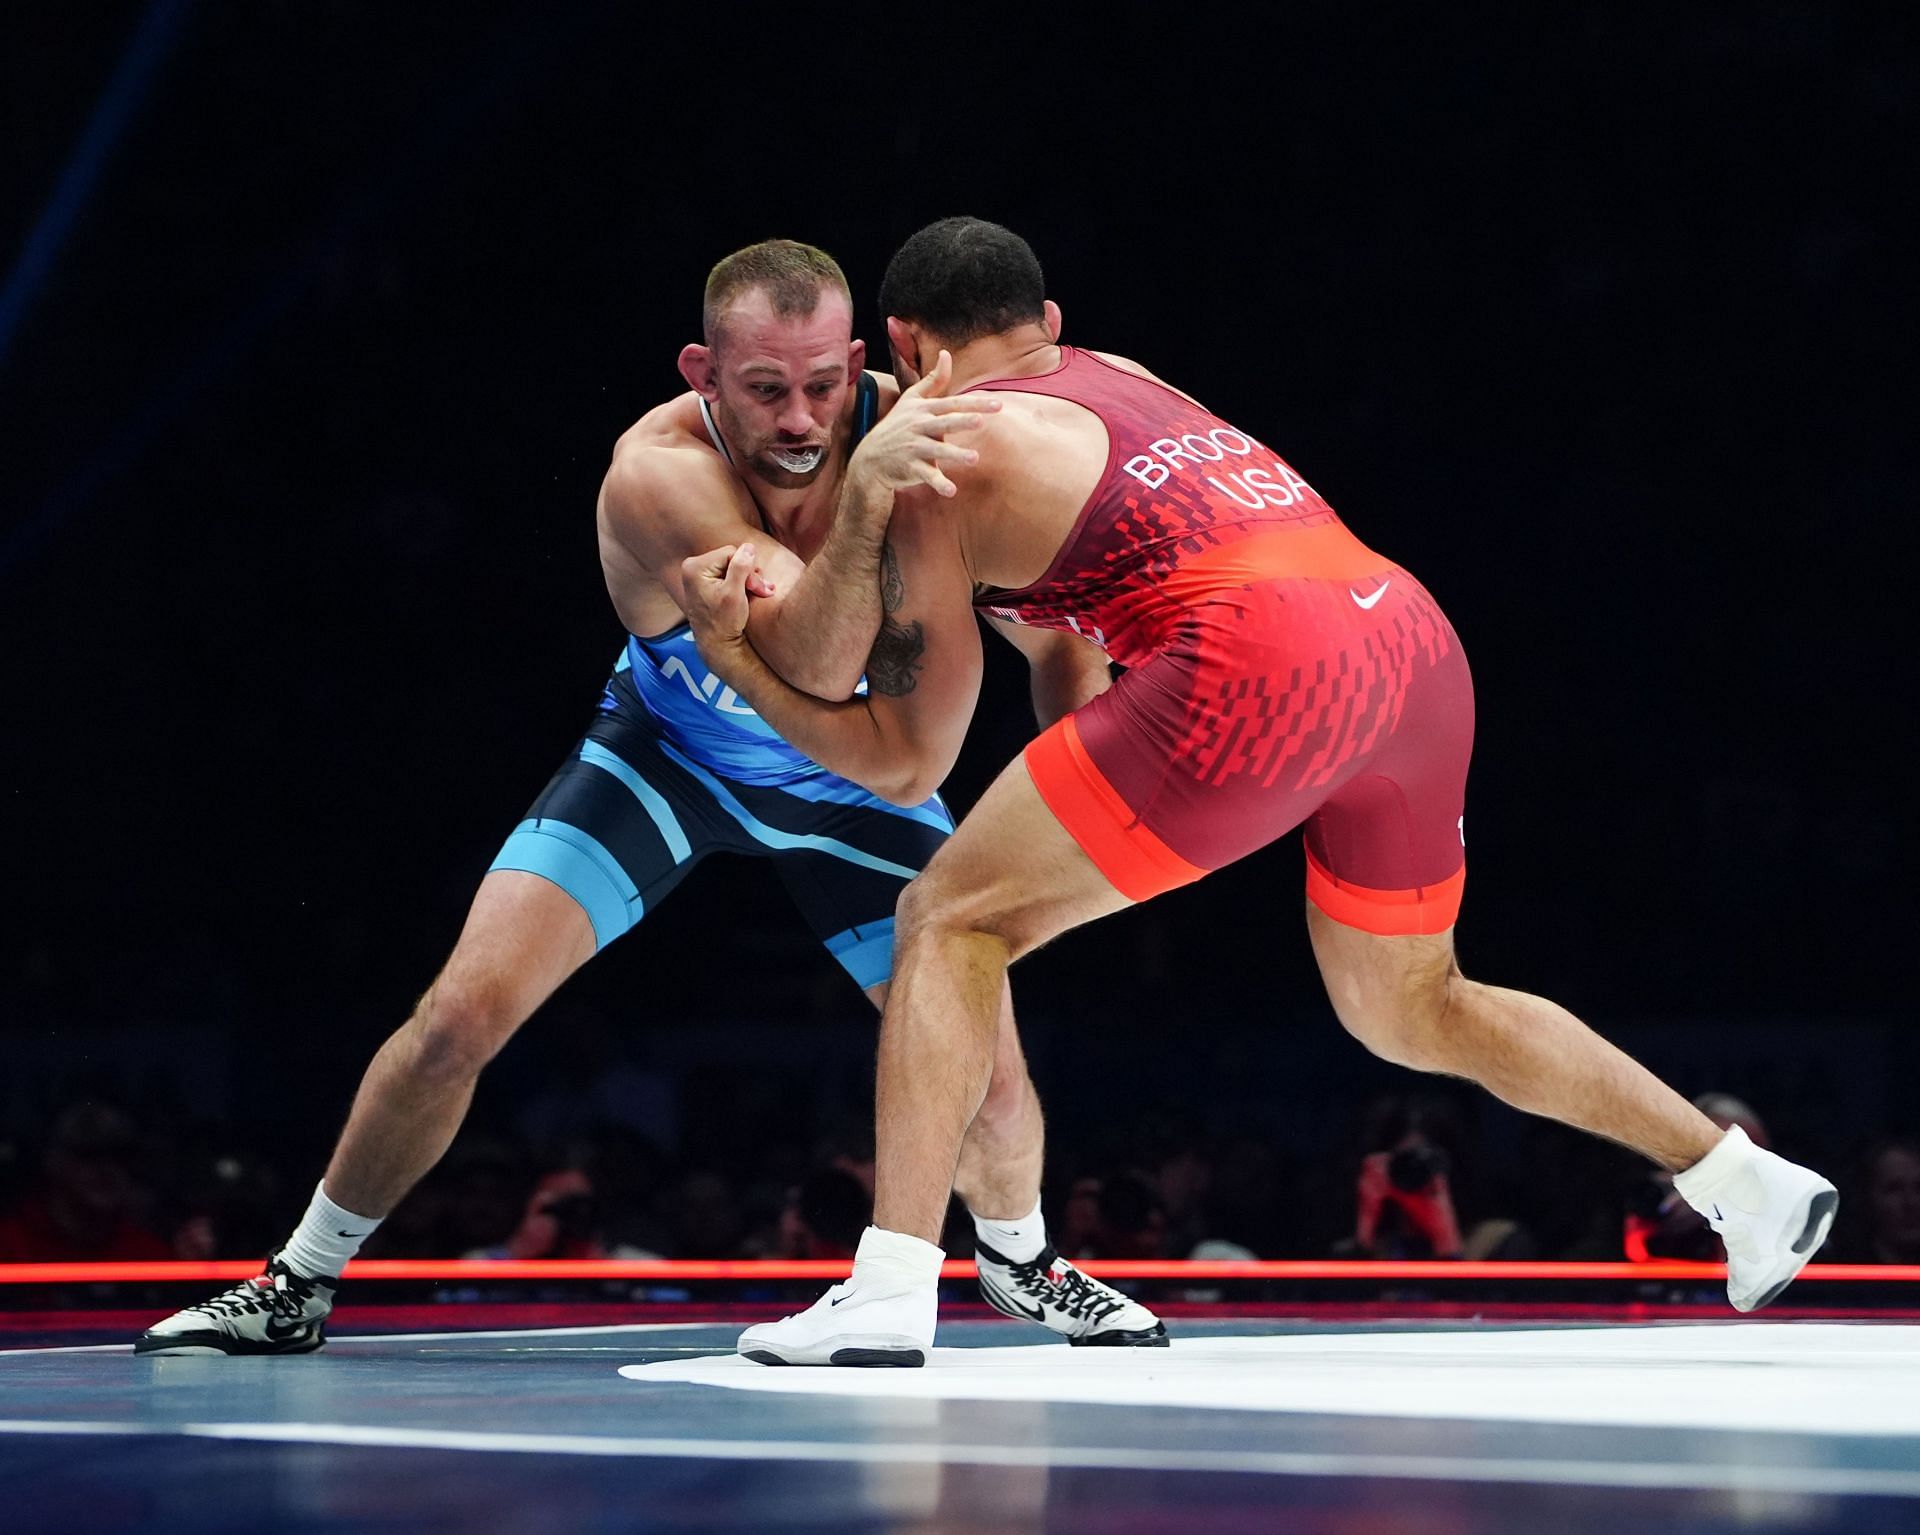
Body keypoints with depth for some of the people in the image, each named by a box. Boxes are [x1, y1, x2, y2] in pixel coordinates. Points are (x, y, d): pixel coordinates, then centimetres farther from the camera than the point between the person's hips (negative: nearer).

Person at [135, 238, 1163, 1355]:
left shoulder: (908, 423, -31)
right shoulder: (657, 473, -38)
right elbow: (810, 661, -49)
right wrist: (865, 491, -66)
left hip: (852, 771, 2)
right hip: (668, 748, -2)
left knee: (987, 1065, -3)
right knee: (460, 1019, -12)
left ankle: (1019, 1258, 31)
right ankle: (300, 1285, 9)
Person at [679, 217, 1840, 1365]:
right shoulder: (1120, 379, 30)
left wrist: (734, 660, 17)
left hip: (1265, 661, -7)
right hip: (1417, 638, 7)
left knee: (951, 922, 3)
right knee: (1410, 1012, 28)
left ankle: (890, 1293, -11)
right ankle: (1747, 1184, 31)